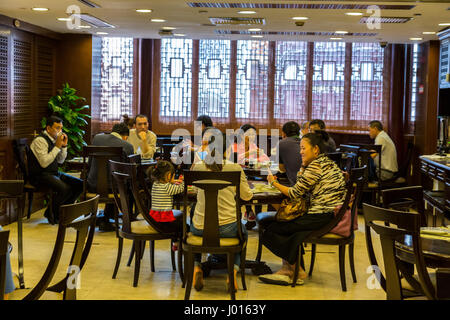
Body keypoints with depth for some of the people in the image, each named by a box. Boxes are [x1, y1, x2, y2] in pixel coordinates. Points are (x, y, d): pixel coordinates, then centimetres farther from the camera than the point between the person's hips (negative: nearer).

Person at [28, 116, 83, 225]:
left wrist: (64, 146, 0)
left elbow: (60, 161, 16)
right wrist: (57, 147, -21)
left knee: (79, 184, -4)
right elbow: (44, 163, -25)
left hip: (54, 173, 9)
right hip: (40, 176, -9)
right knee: (65, 189, -30)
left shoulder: (54, 139, 10)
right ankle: (51, 213, -6)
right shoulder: (40, 140, -16)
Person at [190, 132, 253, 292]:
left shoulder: (198, 167, -2)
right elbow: (247, 196, 5)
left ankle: (196, 267, 16)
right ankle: (233, 270, 11)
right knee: (242, 232, 35)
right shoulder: (235, 168, -7)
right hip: (227, 228, -1)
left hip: (201, 228, 1)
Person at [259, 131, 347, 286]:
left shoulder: (315, 166, -12)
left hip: (322, 217, -11)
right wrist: (303, 165, 12)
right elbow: (302, 187, 21)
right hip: (334, 214, 11)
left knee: (270, 230, -4)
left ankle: (297, 271, 8)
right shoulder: (328, 162, 19)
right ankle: (288, 269, 10)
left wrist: (274, 183, 5)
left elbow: (295, 193, -9)